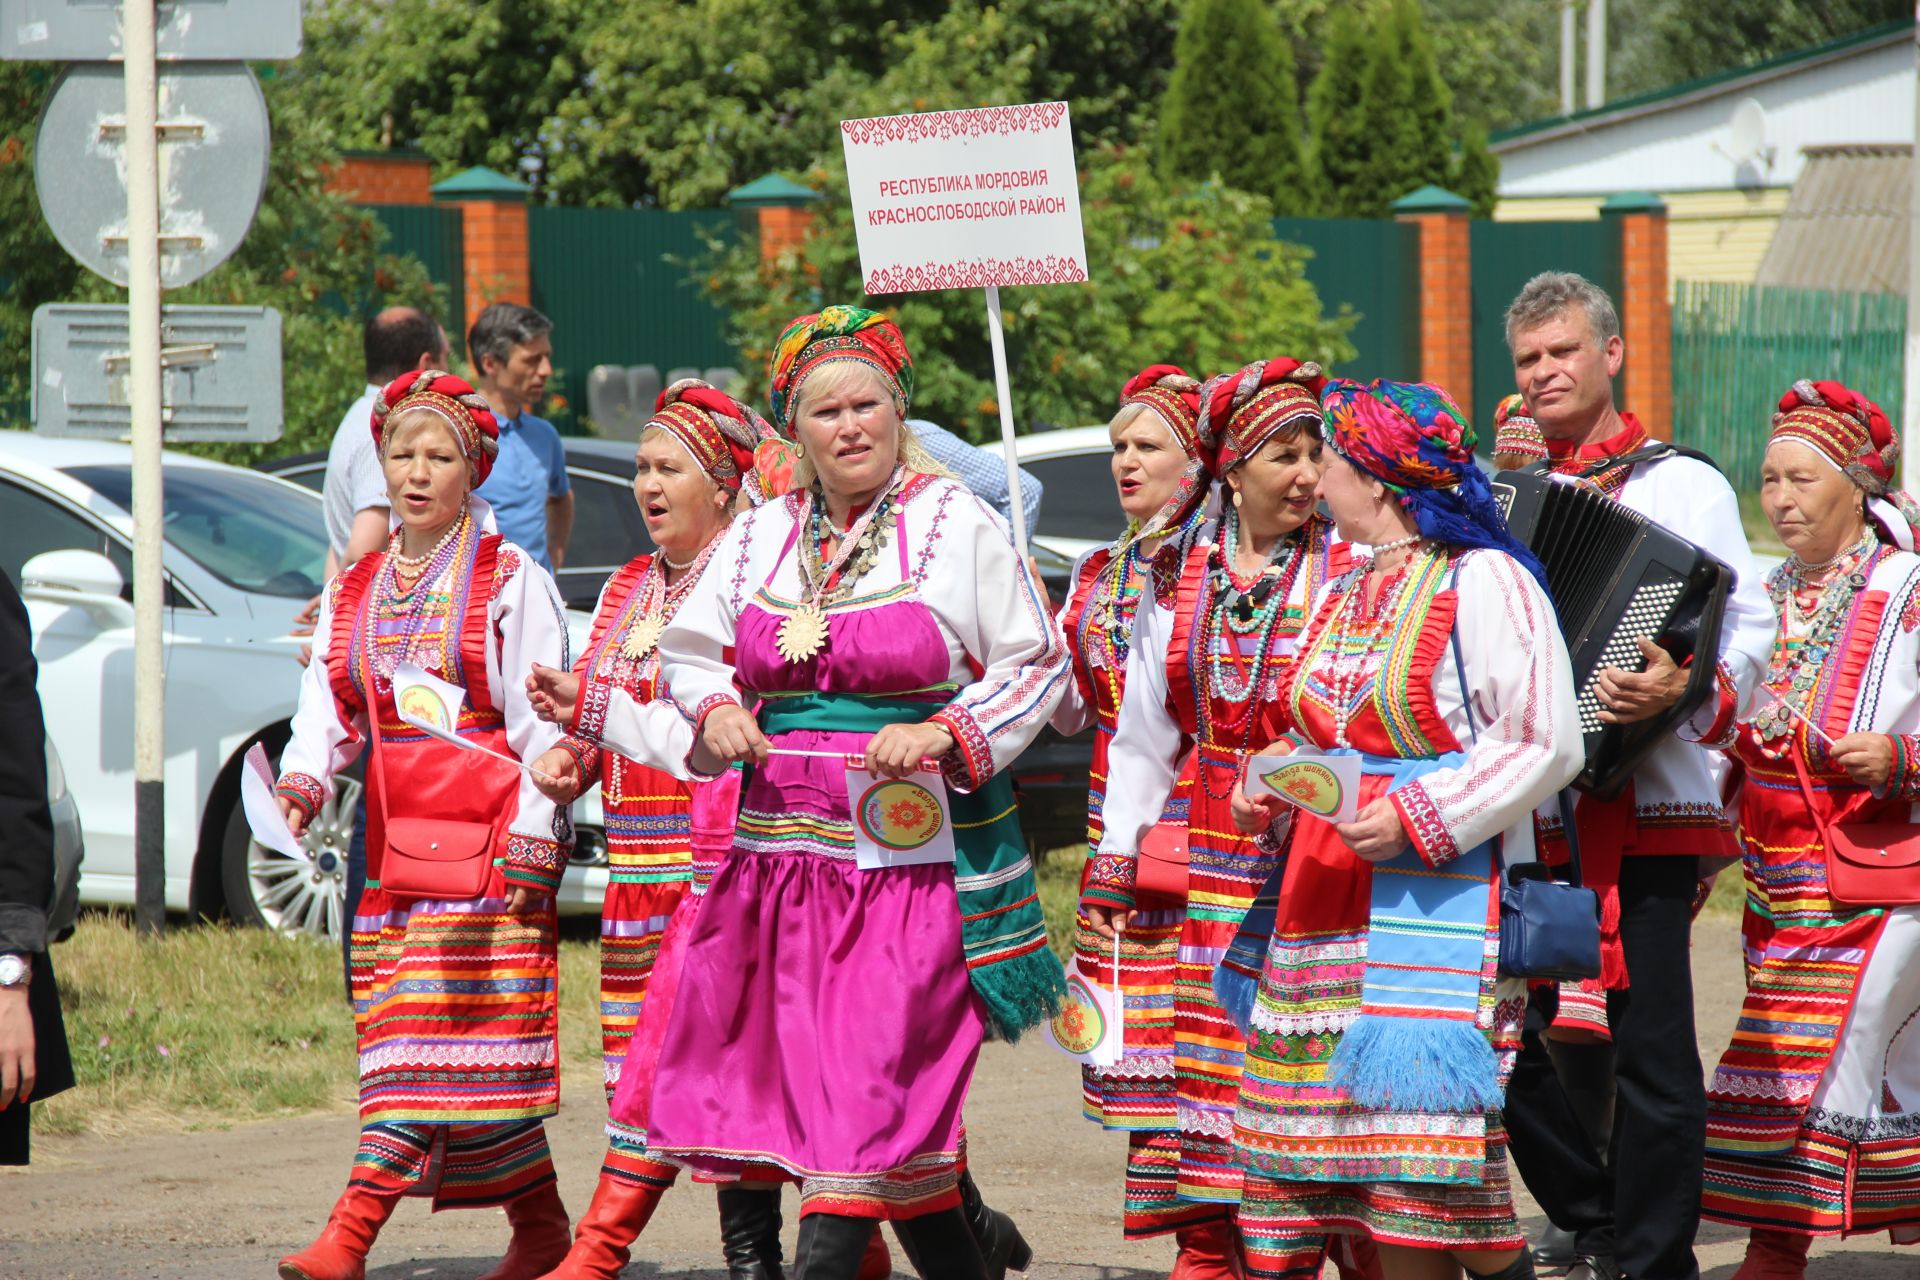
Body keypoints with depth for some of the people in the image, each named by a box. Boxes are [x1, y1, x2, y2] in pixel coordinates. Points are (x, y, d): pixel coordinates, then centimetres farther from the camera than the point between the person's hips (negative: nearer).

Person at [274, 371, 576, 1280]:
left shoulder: (511, 581, 0)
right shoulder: (356, 589, 16)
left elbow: (540, 723, -4)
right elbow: (327, 702, 10)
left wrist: (531, 840, -13)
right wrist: (306, 774, -11)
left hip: (485, 841, -6)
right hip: (393, 844, 6)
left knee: (435, 1036, -13)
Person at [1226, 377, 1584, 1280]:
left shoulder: (1481, 583, -7)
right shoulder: (1341, 597, 19)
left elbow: (1545, 745, -11)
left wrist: (1416, 818, -18)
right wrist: (1270, 789, 8)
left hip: (1443, 894, -8)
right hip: (1325, 895, 8)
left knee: (1422, 1116, -16)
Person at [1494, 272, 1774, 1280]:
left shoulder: (1683, 486, 1)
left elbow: (1750, 625, -7)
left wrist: (1688, 694, -24)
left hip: (1645, 812, -6)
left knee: (1650, 1047, -6)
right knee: (1507, 1039, 5)